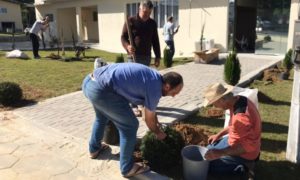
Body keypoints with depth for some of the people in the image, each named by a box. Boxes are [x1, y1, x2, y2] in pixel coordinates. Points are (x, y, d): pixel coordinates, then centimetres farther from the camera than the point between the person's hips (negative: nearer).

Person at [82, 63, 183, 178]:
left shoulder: (152, 76, 17)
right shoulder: (155, 88, -9)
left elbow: (149, 107, 34)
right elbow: (149, 119, 5)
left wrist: (157, 122, 45)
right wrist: (158, 133, 24)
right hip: (101, 90, -10)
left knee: (102, 117, 35)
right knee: (130, 126, 4)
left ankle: (94, 148, 54)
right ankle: (127, 168, 19)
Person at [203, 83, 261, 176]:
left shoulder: (241, 116, -38)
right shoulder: (238, 100, -7)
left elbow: (249, 146, -32)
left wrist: (220, 153, -34)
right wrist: (218, 135, 8)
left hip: (244, 153, -9)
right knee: (209, 149, 24)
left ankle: (239, 168, 0)